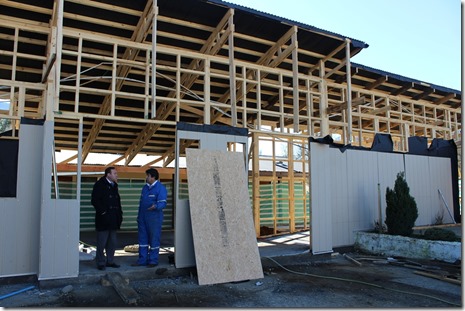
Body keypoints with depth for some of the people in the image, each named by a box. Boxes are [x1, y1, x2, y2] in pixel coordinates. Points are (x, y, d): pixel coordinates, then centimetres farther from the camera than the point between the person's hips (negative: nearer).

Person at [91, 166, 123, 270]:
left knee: (112, 242, 13)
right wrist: (103, 212, -17)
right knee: (102, 243, 1)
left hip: (113, 220, 8)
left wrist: (119, 213, 12)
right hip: (103, 220, -8)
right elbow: (95, 201, -15)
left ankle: (110, 261, 24)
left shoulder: (114, 186, 16)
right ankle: (101, 263, 10)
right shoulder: (99, 185, -9)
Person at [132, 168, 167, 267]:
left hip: (154, 218, -8)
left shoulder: (160, 188, -9)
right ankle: (142, 260, 21)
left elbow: (162, 203, -17)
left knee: (154, 239, 0)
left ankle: (153, 261, 10)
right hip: (143, 217, 8)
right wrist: (139, 215, 18)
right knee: (142, 239, 11)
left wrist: (156, 206, -38)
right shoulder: (145, 187, 15)